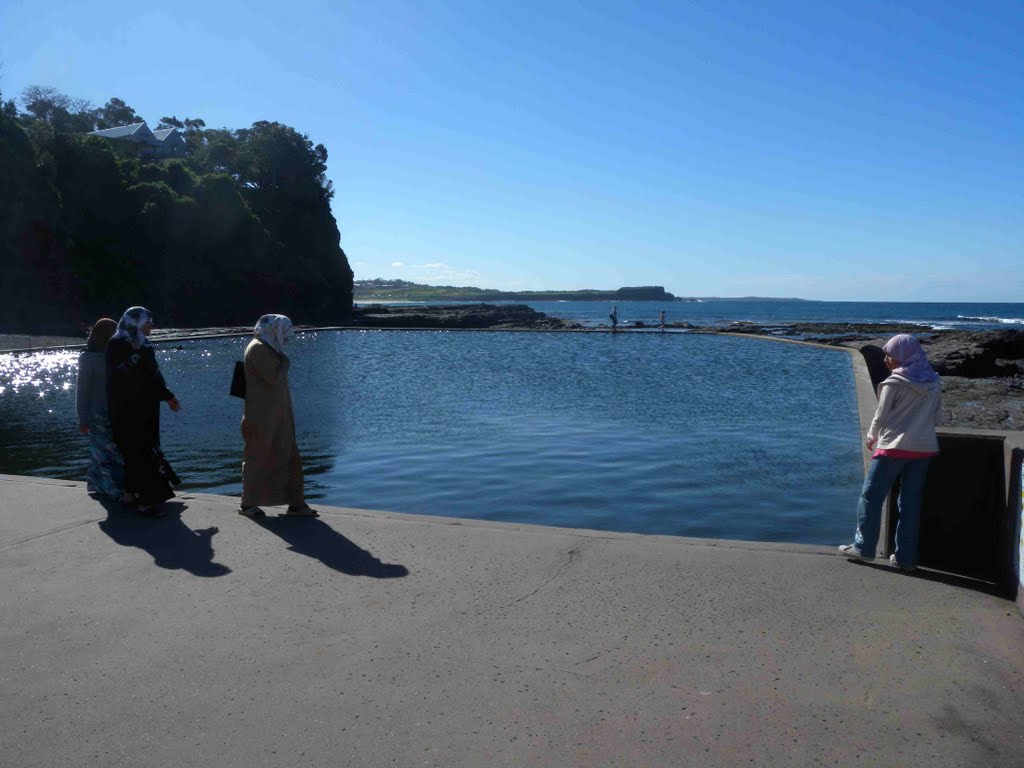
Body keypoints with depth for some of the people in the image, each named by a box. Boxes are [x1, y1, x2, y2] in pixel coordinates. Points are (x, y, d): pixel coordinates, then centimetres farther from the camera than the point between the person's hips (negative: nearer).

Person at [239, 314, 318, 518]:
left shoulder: (270, 349, 16)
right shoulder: (258, 349, -14)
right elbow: (273, 378, -20)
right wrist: (285, 362, -6)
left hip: (277, 415, 10)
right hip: (262, 416, -10)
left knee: (290, 457, 8)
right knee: (257, 457, 3)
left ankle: (296, 504, 12)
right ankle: (247, 503, 18)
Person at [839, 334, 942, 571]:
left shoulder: (894, 383, -9)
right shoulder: (933, 382, 8)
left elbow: (881, 417, -5)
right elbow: (937, 416, 14)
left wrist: (871, 436, 13)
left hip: (894, 447, -6)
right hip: (924, 449, 6)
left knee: (871, 495, 5)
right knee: (911, 503, 8)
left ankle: (864, 547, 6)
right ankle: (906, 557, 11)